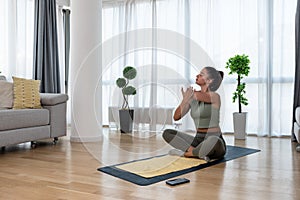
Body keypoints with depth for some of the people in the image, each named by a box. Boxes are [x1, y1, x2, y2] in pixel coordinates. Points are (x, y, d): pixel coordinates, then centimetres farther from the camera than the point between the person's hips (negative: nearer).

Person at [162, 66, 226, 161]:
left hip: (214, 141, -6)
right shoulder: (193, 98, 7)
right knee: (167, 133, -6)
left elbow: (197, 95, -29)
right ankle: (197, 152, -18)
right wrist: (185, 100, -17)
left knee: (214, 141, -42)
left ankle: (186, 152, -15)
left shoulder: (215, 96, -9)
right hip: (198, 140, 6)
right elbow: (176, 117, 1)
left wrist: (191, 93, -4)